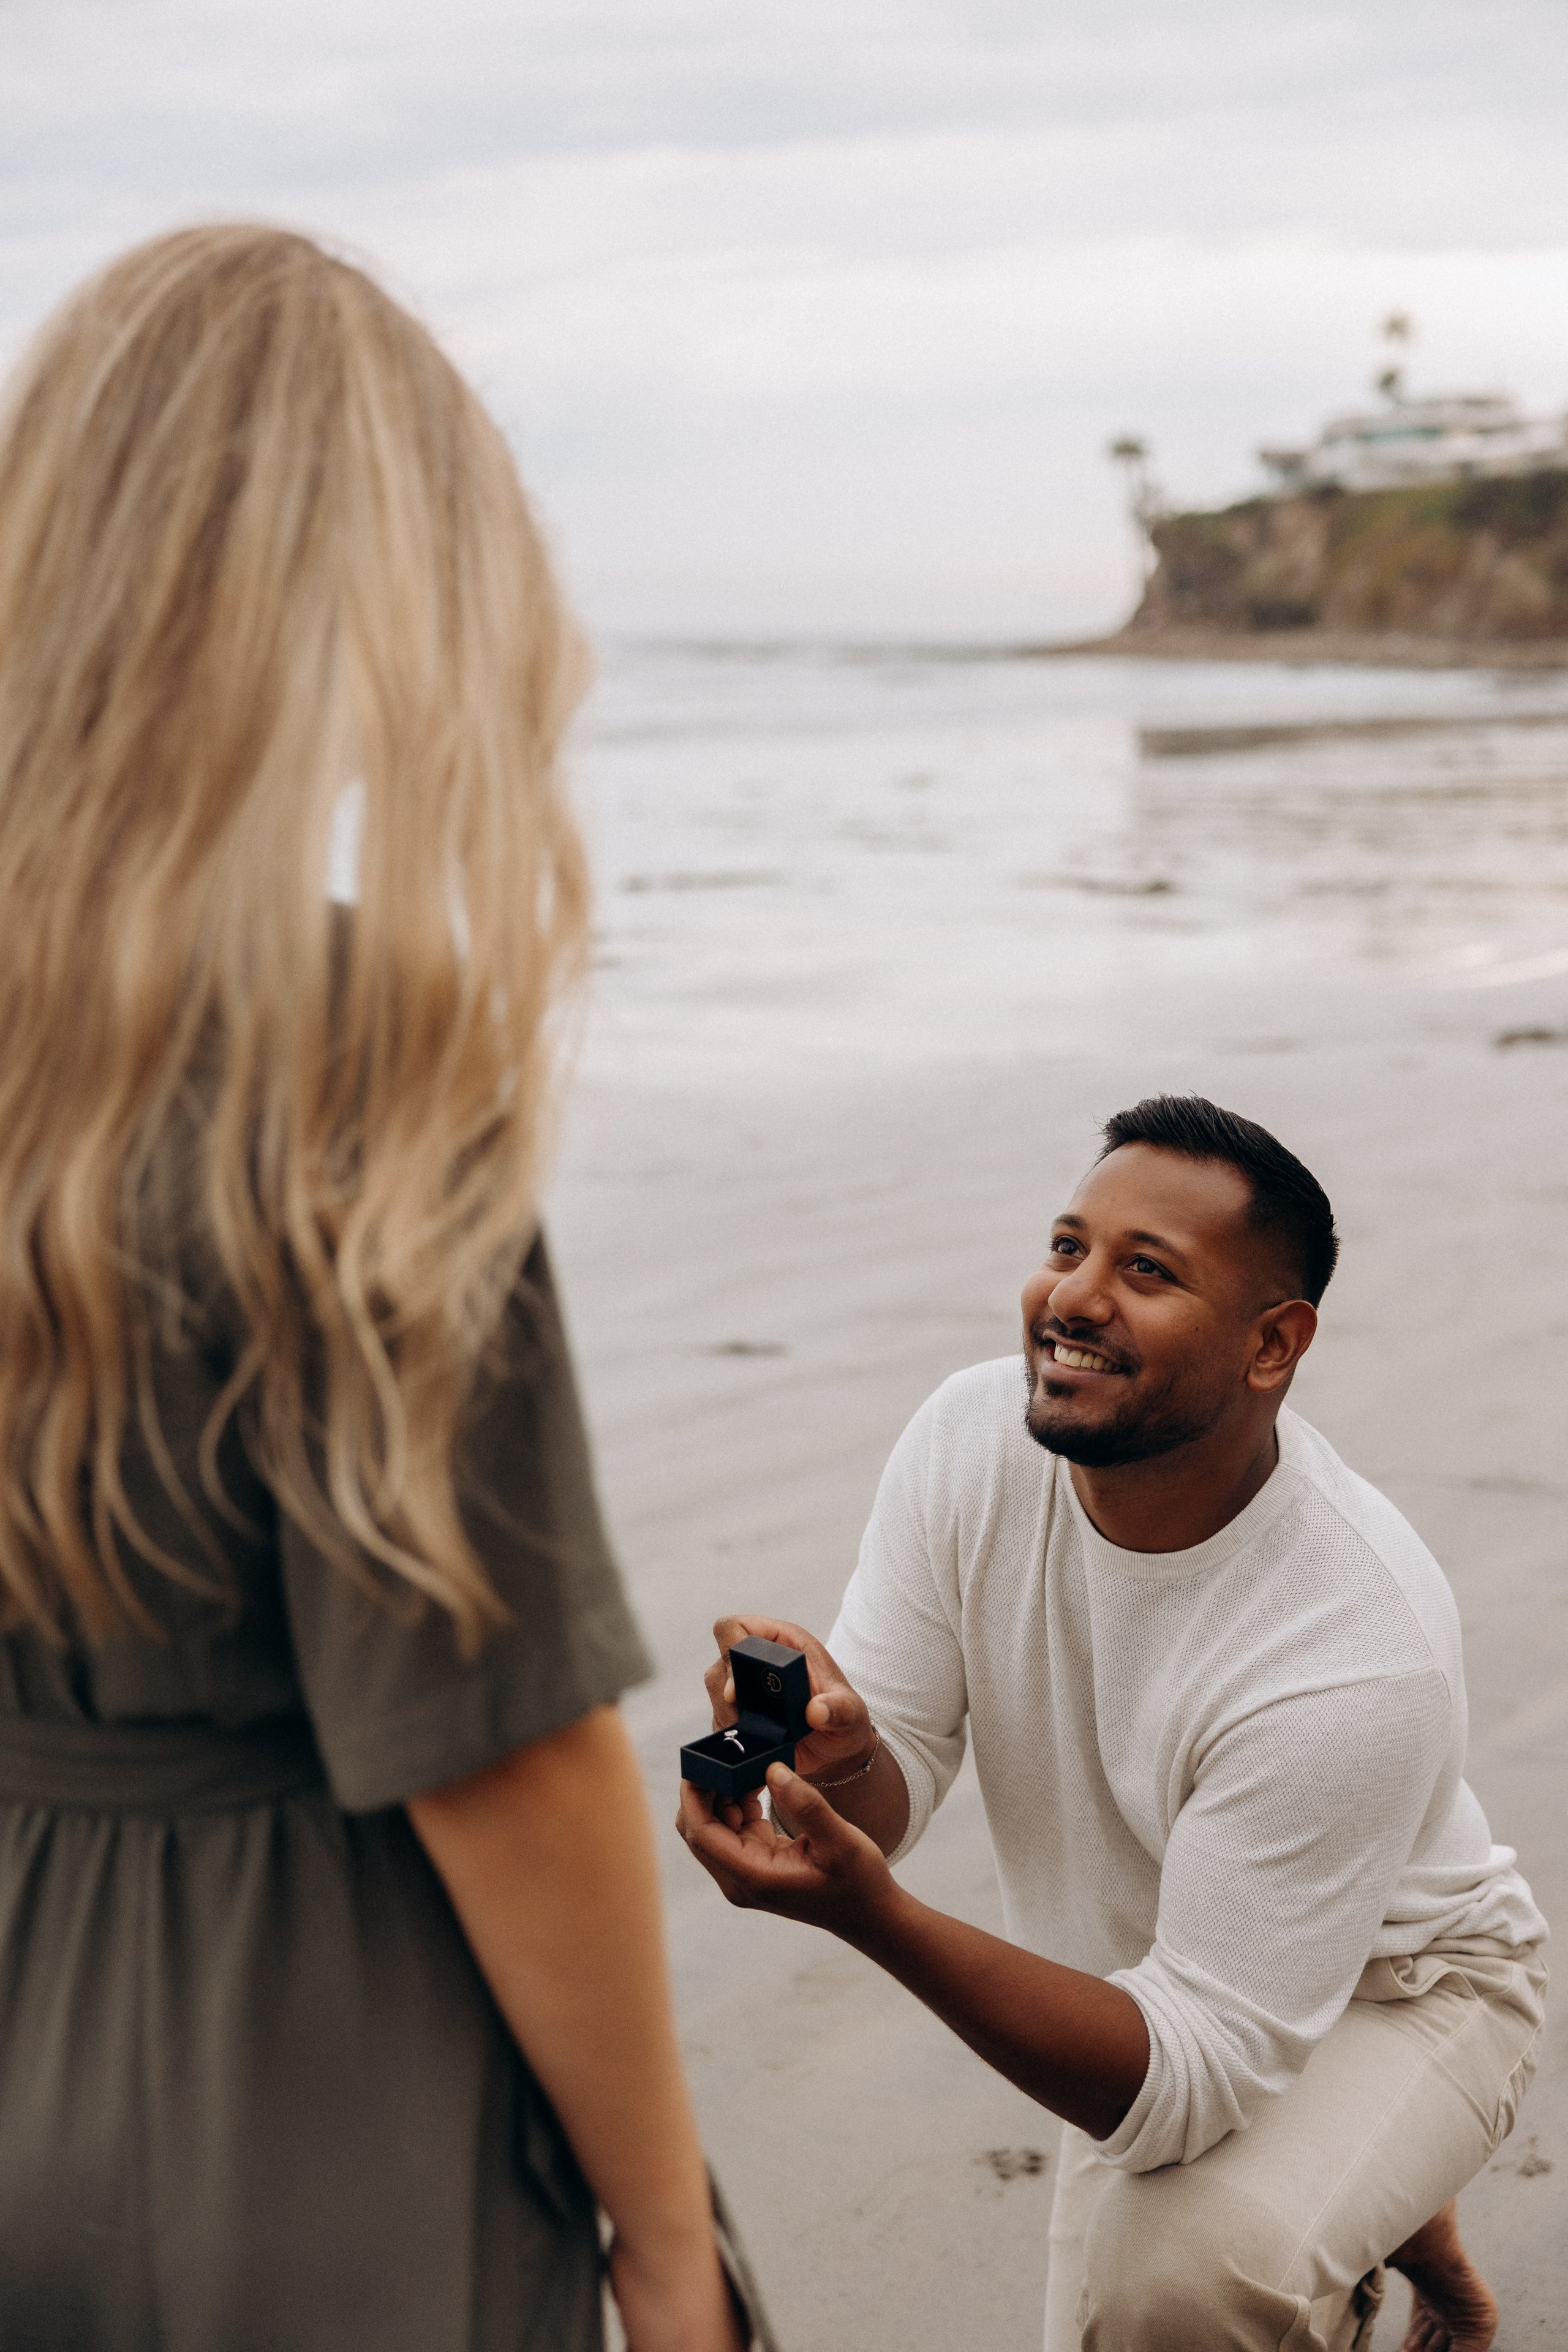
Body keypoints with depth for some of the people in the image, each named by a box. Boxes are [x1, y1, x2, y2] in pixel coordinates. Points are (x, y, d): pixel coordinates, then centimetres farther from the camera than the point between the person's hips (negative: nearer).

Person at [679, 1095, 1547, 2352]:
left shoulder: (1359, 1658, -37)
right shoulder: (971, 1439, -20)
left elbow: (1192, 2072, -37)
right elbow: (885, 1807, -16)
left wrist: (873, 1913, -51)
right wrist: (836, 1755, -42)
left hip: (1392, 1994, -5)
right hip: (1137, 1980, 6)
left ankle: (1403, 2225, 1)